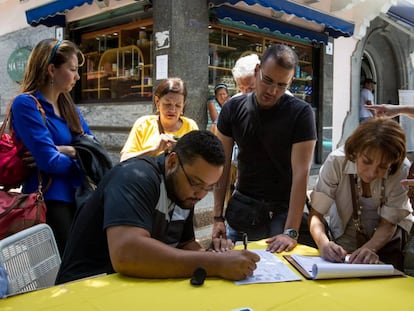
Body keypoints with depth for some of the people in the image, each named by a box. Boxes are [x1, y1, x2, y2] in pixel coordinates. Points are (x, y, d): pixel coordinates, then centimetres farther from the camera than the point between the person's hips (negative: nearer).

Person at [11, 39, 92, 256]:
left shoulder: (67, 104, 12)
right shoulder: (26, 104, -12)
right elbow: (50, 161, -20)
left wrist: (71, 151, -12)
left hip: (77, 197, 8)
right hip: (49, 201, -7)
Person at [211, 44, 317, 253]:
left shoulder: (300, 113, -13)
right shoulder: (233, 109, -4)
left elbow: (301, 173, -18)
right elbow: (223, 165, -1)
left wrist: (290, 232, -25)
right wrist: (218, 217, -5)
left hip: (284, 210, -2)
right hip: (242, 209, 3)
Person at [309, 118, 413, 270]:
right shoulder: (336, 162, -29)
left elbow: (388, 223, -17)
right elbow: (316, 214, -24)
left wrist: (370, 248, -37)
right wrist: (324, 243, -44)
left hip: (388, 237, 2)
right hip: (346, 238, -1)